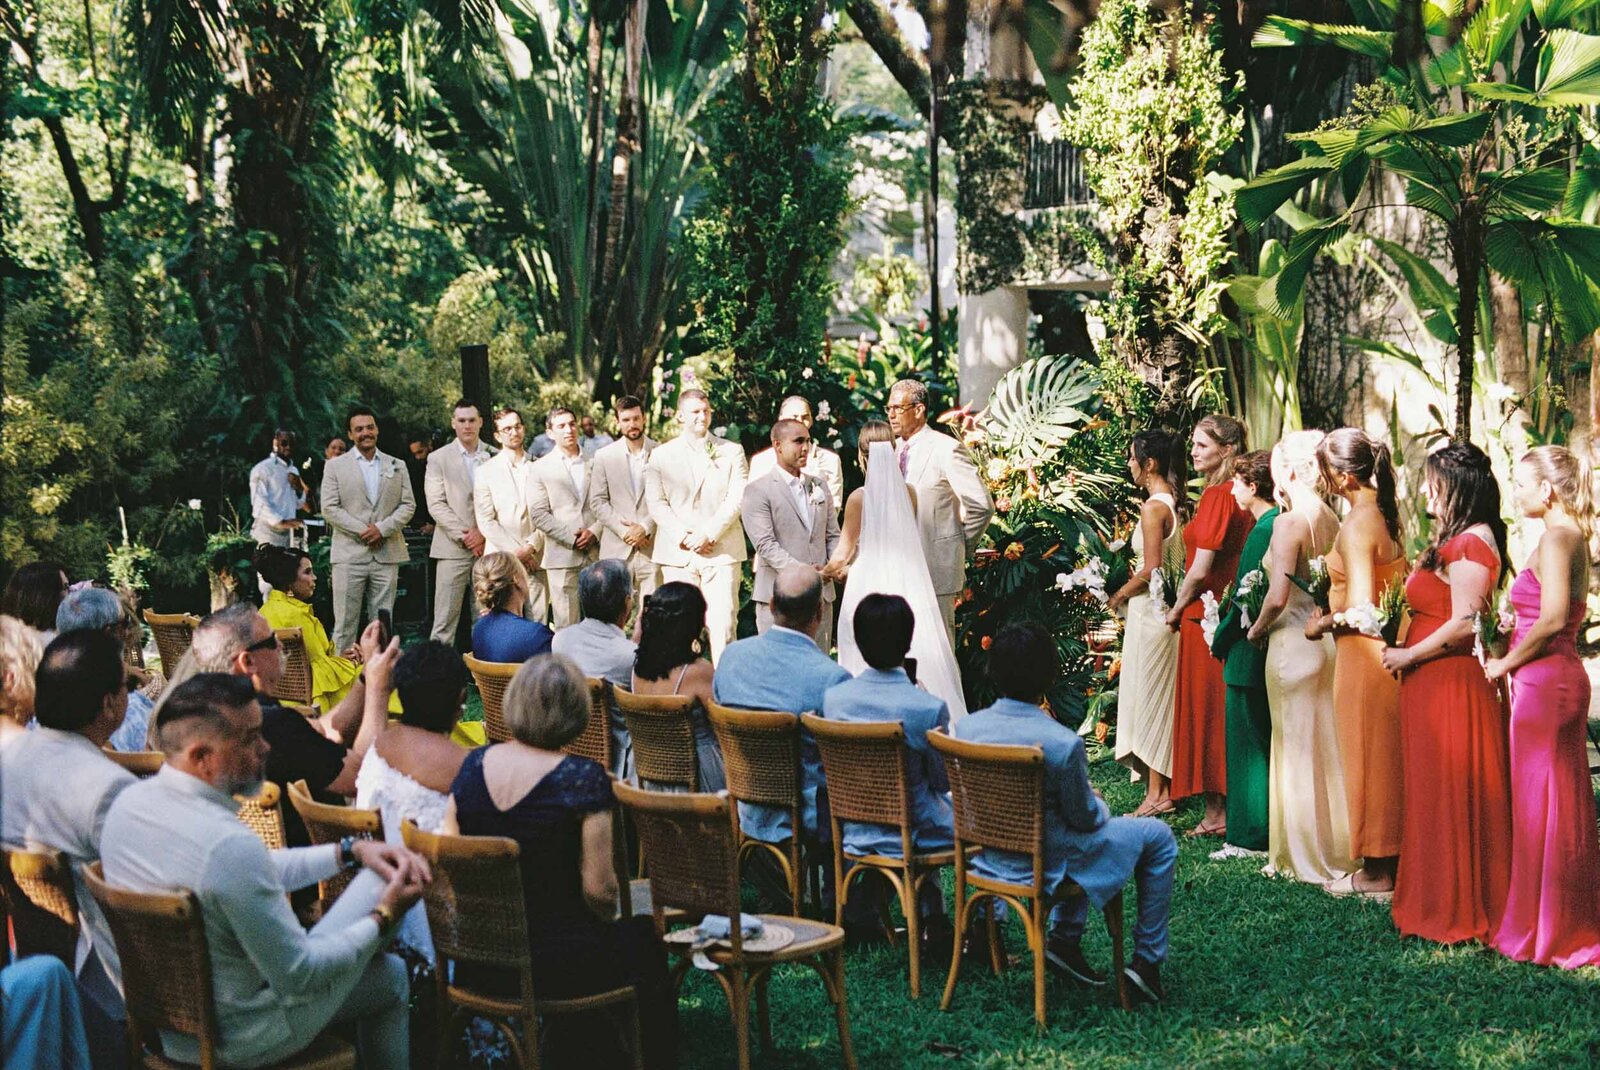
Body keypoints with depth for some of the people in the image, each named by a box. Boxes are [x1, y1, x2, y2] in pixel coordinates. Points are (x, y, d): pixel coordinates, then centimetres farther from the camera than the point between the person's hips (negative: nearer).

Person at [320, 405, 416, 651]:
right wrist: (362, 531, -10)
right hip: (350, 554, -2)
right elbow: (329, 508, -2)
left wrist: (382, 528, -9)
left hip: (387, 555, 2)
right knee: (345, 622, -3)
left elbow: (408, 504, 7)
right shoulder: (335, 466, 6)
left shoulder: (397, 466, 13)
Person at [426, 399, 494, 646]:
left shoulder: (496, 457, 9)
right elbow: (436, 504, -2)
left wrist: (484, 533, -8)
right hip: (453, 549, -2)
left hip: (488, 547, 2)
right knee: (445, 621, -4)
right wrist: (463, 535, -11)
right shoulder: (438, 459, 5)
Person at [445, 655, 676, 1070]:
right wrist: (607, 918, 4)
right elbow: (599, 890, -18)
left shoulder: (473, 766, -4)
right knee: (644, 937, 25)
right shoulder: (584, 779, -19)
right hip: (559, 967, -5)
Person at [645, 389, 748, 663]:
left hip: (722, 551, -1)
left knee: (723, 623, -7)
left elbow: (736, 500, 0)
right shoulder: (661, 455, 11)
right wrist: (684, 536, -10)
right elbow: (656, 503, 3)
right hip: (678, 553, 1)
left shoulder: (731, 453, 9)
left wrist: (707, 534, -11)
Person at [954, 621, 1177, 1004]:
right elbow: (1085, 819, -15)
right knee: (1159, 837, 13)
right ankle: (1147, 960, 18)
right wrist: (1099, 804, 11)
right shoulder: (1063, 743, -28)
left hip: (987, 860, 6)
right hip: (1048, 866, -6)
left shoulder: (965, 727, -12)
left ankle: (1065, 939, 32)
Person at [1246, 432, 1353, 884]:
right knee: (1329, 746, 14)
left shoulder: (1289, 522, -16)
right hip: (1327, 638, 7)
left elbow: (1278, 596, -21)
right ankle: (1338, 846, 22)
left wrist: (1258, 628, -5)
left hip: (1295, 640, -7)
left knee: (1299, 748, 2)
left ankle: (1306, 854, 10)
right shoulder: (1331, 519, 5)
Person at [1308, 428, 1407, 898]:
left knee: (1368, 760, 1)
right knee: (1386, 759, 15)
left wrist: (1322, 623, -6)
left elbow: (1360, 606, -23)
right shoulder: (1386, 515, 8)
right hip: (1390, 645, 9)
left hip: (1364, 650, -9)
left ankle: (1376, 875, 10)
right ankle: (1387, 864, 23)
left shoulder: (1356, 525, -19)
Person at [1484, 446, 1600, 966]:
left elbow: (1553, 618, -24)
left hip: (1545, 682, -10)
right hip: (1556, 680, 10)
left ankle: (1548, 932, 6)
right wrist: (1510, 644, 10)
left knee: (1544, 806, -2)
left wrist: (1507, 663, -13)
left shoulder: (1556, 538, -16)